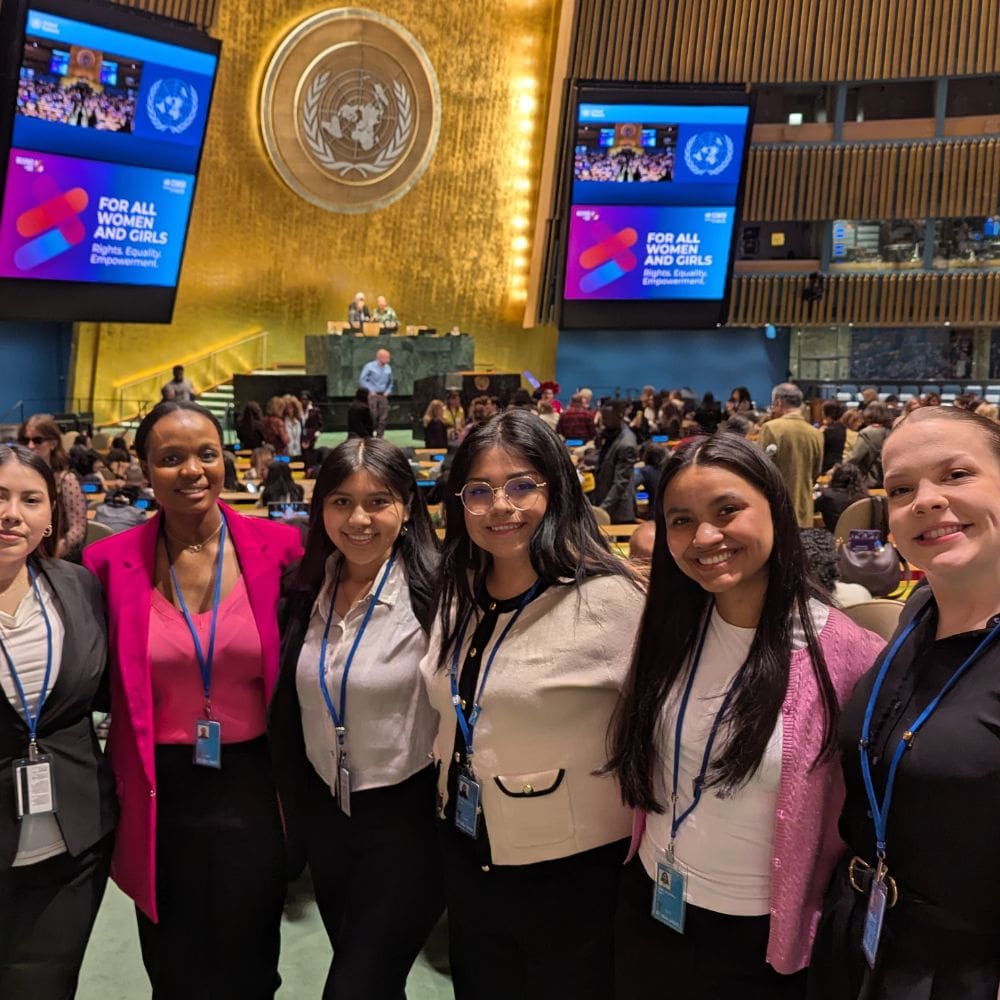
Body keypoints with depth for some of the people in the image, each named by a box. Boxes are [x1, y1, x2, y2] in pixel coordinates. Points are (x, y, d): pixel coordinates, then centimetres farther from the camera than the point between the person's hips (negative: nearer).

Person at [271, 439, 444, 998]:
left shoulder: (434, 591, -19)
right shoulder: (306, 590, -1)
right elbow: (290, 706, 9)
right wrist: (294, 807, 12)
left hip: (406, 816, -6)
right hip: (324, 811, 6)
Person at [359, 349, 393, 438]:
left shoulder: (388, 368, 8)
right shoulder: (369, 367, -6)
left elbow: (390, 382, 21)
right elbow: (362, 380, -6)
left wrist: (388, 391, 5)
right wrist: (371, 390, -12)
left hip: (383, 395, 5)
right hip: (372, 395, -5)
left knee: (383, 418, 2)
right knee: (372, 417, -7)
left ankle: (379, 436, 11)